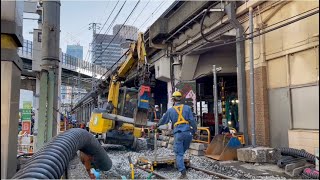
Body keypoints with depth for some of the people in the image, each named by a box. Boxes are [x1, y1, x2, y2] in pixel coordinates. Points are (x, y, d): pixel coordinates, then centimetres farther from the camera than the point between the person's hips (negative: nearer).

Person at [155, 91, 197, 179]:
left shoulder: (170, 110, 10)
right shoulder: (187, 108, 8)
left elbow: (163, 120, 25)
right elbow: (192, 120, 3)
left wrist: (158, 124, 45)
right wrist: (195, 130, 15)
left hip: (178, 133, -1)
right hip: (188, 132, 1)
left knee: (179, 154, 0)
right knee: (182, 151, 22)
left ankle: (183, 174, -8)